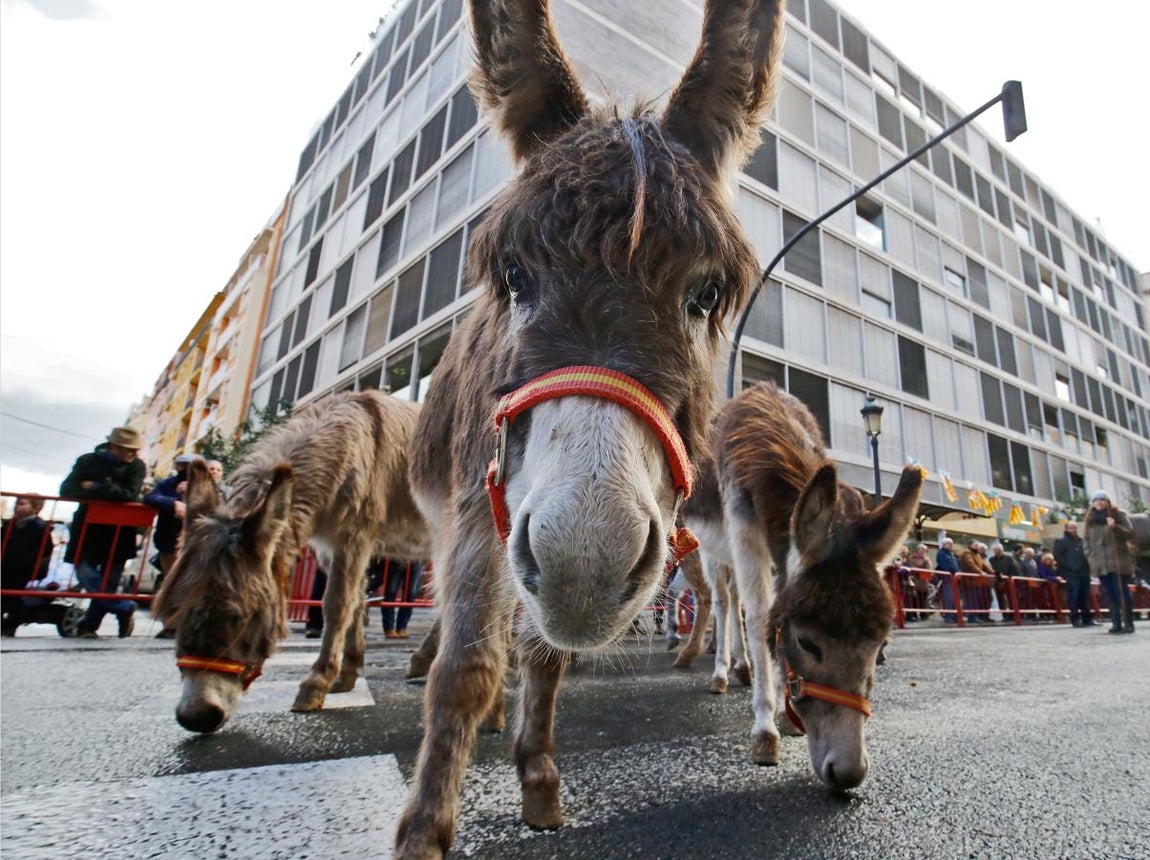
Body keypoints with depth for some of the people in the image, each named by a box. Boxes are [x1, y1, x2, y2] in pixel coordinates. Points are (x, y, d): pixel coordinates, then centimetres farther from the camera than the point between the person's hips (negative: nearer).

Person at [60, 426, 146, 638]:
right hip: (88, 529, 1)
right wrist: (110, 492, -21)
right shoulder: (88, 461, 2)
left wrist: (95, 488, -16)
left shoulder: (136, 466, -2)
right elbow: (67, 490, -8)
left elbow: (130, 495, -15)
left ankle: (89, 625, 19)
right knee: (85, 573, -9)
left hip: (119, 532, -1)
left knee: (109, 579, 2)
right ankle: (125, 609, 6)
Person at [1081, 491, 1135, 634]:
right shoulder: (1090, 519, 12)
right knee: (1110, 595, 4)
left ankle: (1128, 623, 0)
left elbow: (1130, 533, -5)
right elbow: (1086, 540, 13)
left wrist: (1115, 527, -22)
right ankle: (1116, 623, 6)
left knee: (1122, 593, -5)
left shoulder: (1118, 515, 3)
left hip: (1118, 562, -3)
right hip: (1101, 564, 3)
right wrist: (1091, 557, 3)